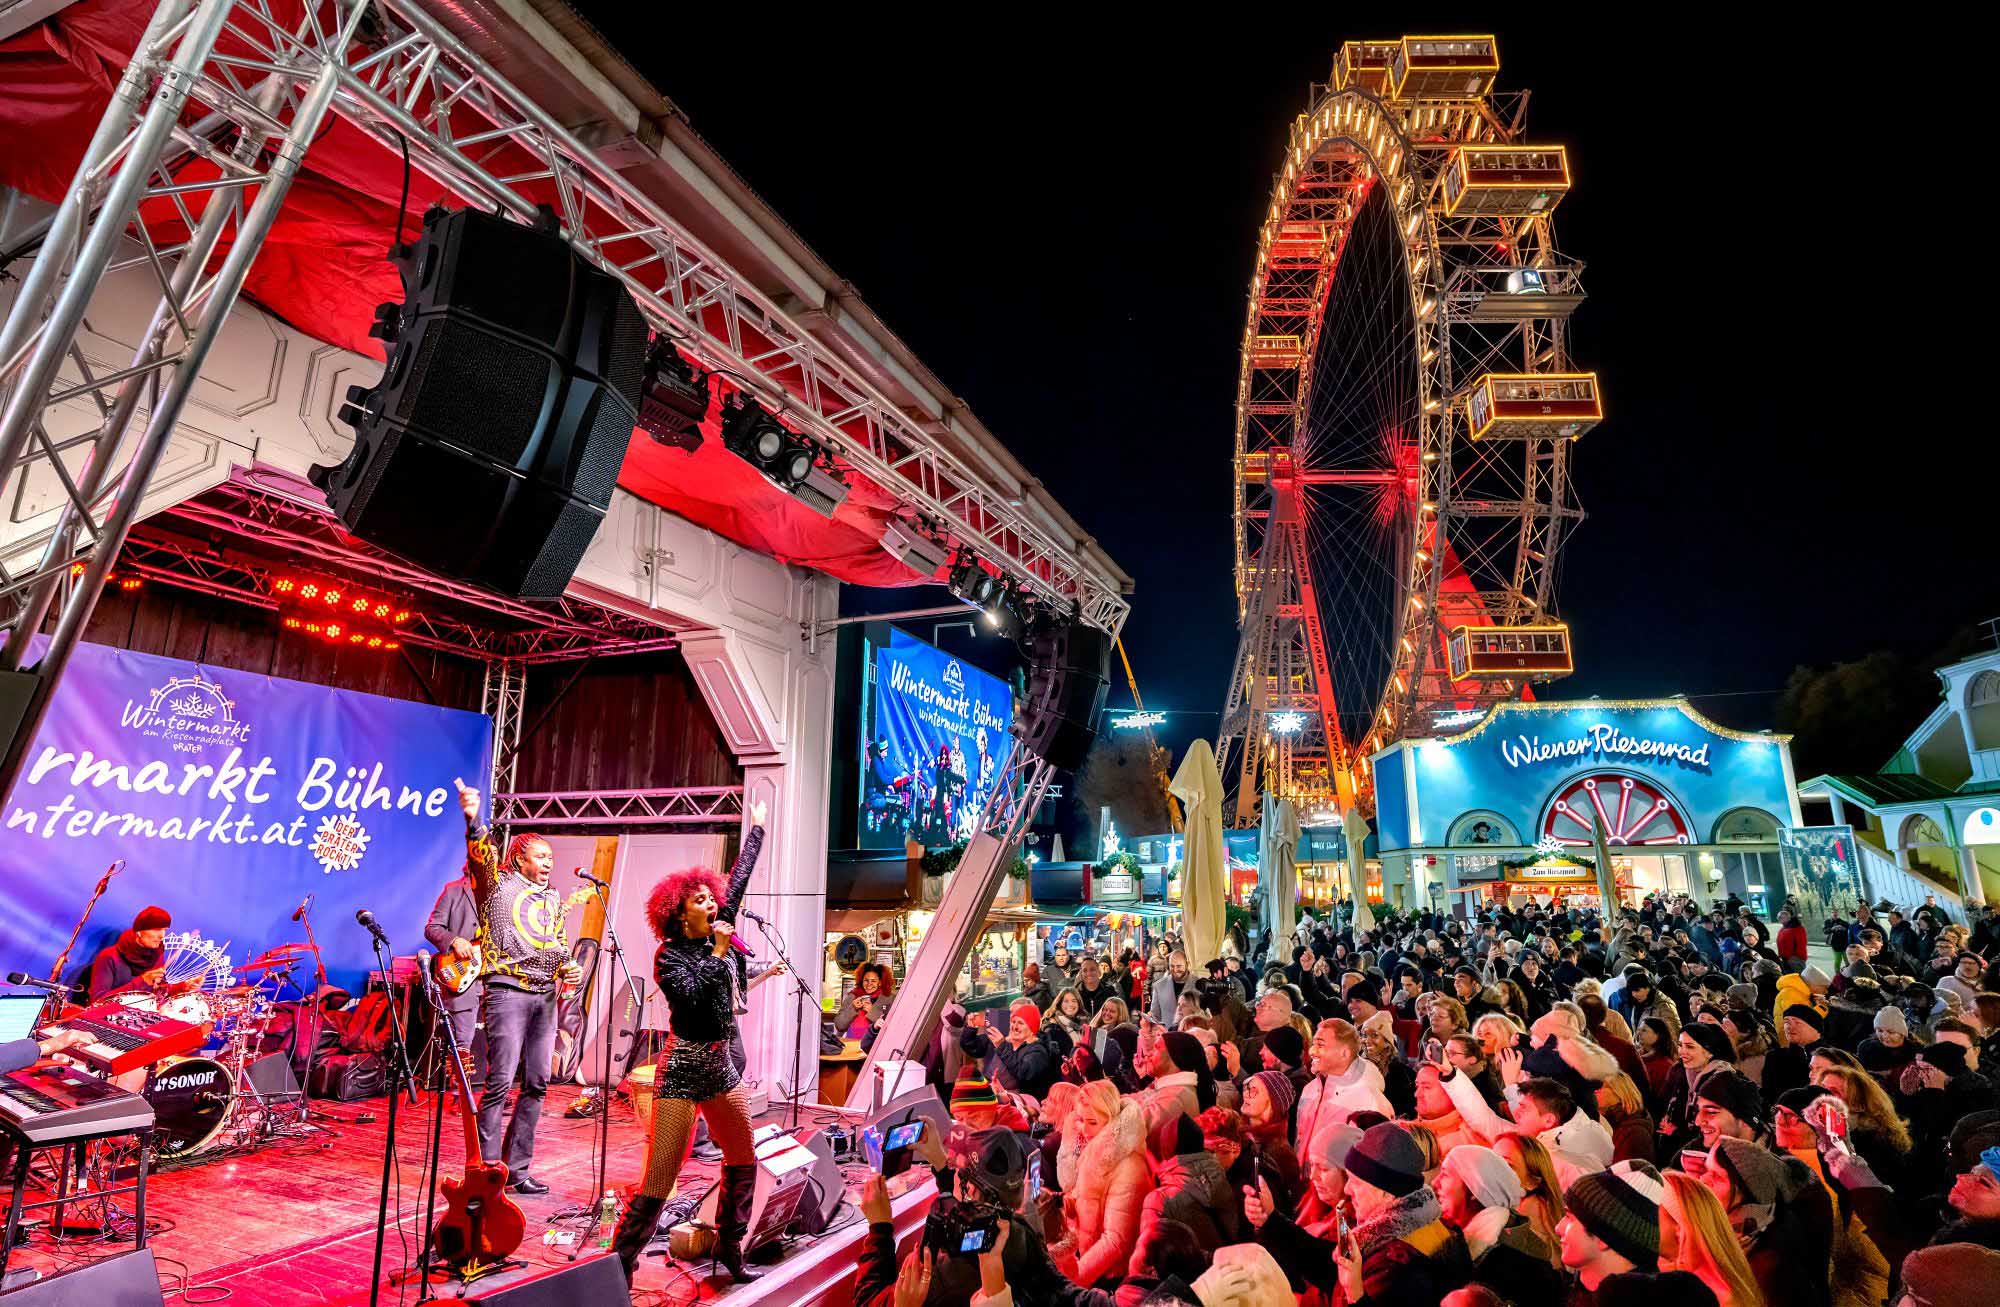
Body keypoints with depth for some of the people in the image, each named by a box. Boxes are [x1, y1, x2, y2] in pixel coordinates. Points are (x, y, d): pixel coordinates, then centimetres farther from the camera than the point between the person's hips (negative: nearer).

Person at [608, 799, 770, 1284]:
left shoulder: (717, 936, 5)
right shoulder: (669, 955, -9)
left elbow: (739, 878, 10)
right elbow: (692, 995, -23)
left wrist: (757, 827, 15)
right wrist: (719, 952, -18)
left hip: (721, 1065, 7)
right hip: (683, 1068, -6)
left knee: (743, 1163, 14)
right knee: (659, 1178, -8)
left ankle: (729, 1247, 29)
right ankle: (619, 1262, 5)